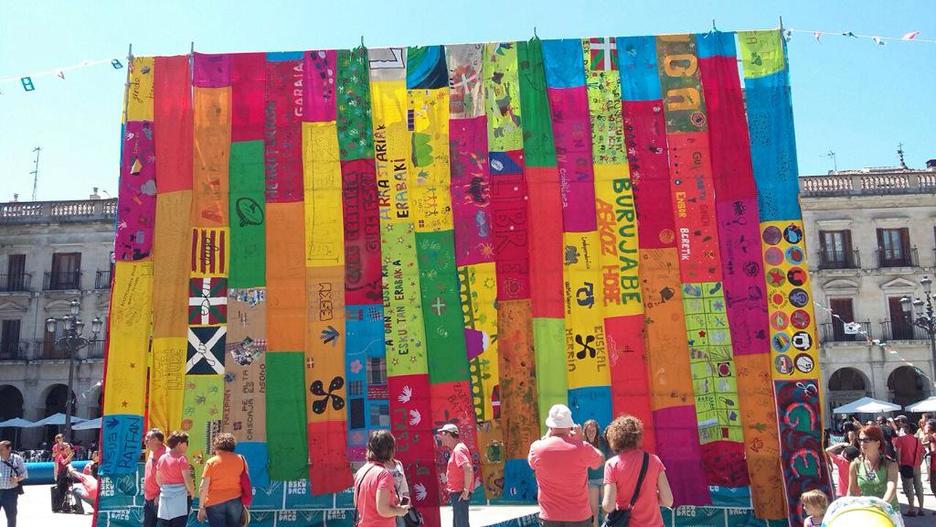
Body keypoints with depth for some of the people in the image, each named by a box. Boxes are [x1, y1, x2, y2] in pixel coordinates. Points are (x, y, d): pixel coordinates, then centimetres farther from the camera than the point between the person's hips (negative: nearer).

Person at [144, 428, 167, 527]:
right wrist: (146, 492, 19)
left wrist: (159, 495, -21)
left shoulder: (164, 453, -19)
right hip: (148, 497, 10)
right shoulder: (151, 453, 11)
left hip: (157, 498, -10)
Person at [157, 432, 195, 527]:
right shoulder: (182, 458, -10)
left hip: (165, 497, 6)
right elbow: (187, 480, -13)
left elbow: (158, 480, 15)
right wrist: (192, 493, 2)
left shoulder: (162, 458, 8)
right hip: (179, 498, -6)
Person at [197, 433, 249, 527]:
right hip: (235, 502, 2)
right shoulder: (240, 460, 2)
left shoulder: (211, 462, -5)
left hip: (215, 503, -2)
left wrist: (201, 507, -1)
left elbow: (204, 487, -7)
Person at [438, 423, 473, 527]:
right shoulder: (457, 449, 14)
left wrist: (466, 490, -23)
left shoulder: (458, 450, -17)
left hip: (460, 494, -10)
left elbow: (468, 469, -30)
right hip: (457, 494, 10)